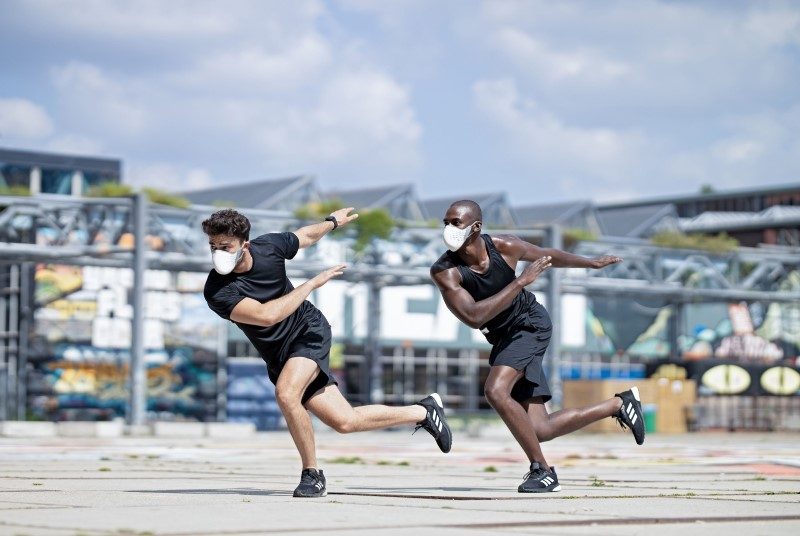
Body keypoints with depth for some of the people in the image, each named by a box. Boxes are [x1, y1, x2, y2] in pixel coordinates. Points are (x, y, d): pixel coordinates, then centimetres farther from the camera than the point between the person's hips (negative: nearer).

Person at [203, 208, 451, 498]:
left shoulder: (269, 246, -14)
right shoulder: (217, 291, -22)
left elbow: (307, 235, 10)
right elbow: (266, 315, -32)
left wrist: (333, 221, 28)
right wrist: (313, 283, -26)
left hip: (309, 331, -2)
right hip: (280, 355, 2)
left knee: (286, 395, -30)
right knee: (346, 422, 1)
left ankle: (312, 474, -11)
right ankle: (424, 411, 21)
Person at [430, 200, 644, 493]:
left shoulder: (504, 247, -15)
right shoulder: (444, 272, -19)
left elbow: (549, 255, 7)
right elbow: (473, 317, -31)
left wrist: (593, 263, 22)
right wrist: (520, 282, -32)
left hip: (531, 324, -3)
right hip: (504, 338, 3)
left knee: (496, 392, -27)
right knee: (540, 430, 0)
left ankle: (542, 470, -15)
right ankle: (619, 404, 19)